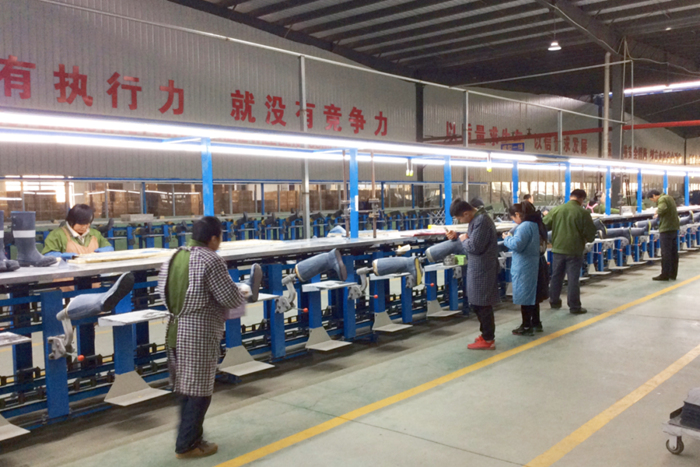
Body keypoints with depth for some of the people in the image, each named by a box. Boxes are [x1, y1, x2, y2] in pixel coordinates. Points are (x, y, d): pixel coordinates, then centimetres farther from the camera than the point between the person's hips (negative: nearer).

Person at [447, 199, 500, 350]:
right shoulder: (476, 218, 10)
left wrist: (463, 240, -8)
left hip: (482, 269, -10)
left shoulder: (481, 221, -23)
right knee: (477, 303, 18)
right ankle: (486, 334, 29)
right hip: (478, 268, 10)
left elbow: (474, 246, -26)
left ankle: (488, 340, 8)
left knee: (482, 304, -2)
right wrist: (457, 236, 5)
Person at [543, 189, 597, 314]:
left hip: (558, 248, 4)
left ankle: (554, 302, 26)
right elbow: (590, 233, -7)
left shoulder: (557, 209, -1)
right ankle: (574, 306, 7)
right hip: (574, 250, -4)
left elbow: (544, 224, 5)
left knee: (556, 276, 15)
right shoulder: (583, 213, -12)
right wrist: (587, 239, 15)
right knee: (573, 279, 2)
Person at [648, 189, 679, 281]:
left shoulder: (662, 199, -13)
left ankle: (665, 274, -1)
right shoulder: (669, 198, 17)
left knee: (665, 253, -4)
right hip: (674, 227, 10)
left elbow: (663, 209, -34)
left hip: (667, 229, -10)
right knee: (673, 252, 12)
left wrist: (658, 213, -13)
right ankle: (673, 274, 18)